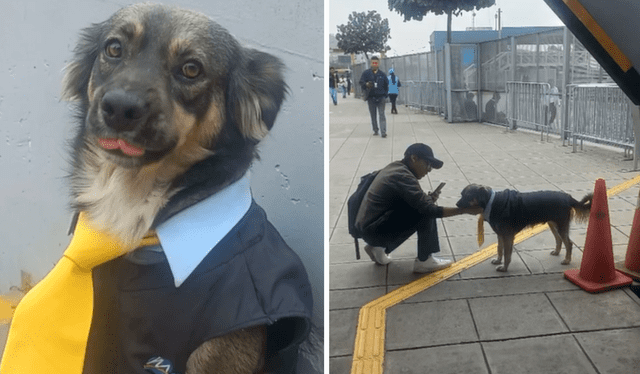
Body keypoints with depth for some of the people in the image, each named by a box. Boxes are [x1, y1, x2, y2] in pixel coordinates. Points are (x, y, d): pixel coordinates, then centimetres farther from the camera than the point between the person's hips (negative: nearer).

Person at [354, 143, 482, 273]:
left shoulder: (395, 167, 8)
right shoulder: (403, 177, -20)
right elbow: (430, 210, -23)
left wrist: (428, 199, -4)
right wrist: (465, 210, -18)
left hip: (367, 226, 10)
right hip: (374, 231, -10)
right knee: (426, 213, -15)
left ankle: (378, 247, 16)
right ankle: (424, 261, -4)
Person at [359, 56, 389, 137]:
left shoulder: (382, 75, 7)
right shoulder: (366, 73, 3)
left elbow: (386, 85, 13)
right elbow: (361, 83, -1)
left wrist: (385, 95, 3)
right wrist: (366, 84, -22)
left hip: (380, 97, -1)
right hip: (371, 97, 1)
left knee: (382, 115, -6)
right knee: (373, 115, 8)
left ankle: (383, 132, -10)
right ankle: (375, 130, 20)